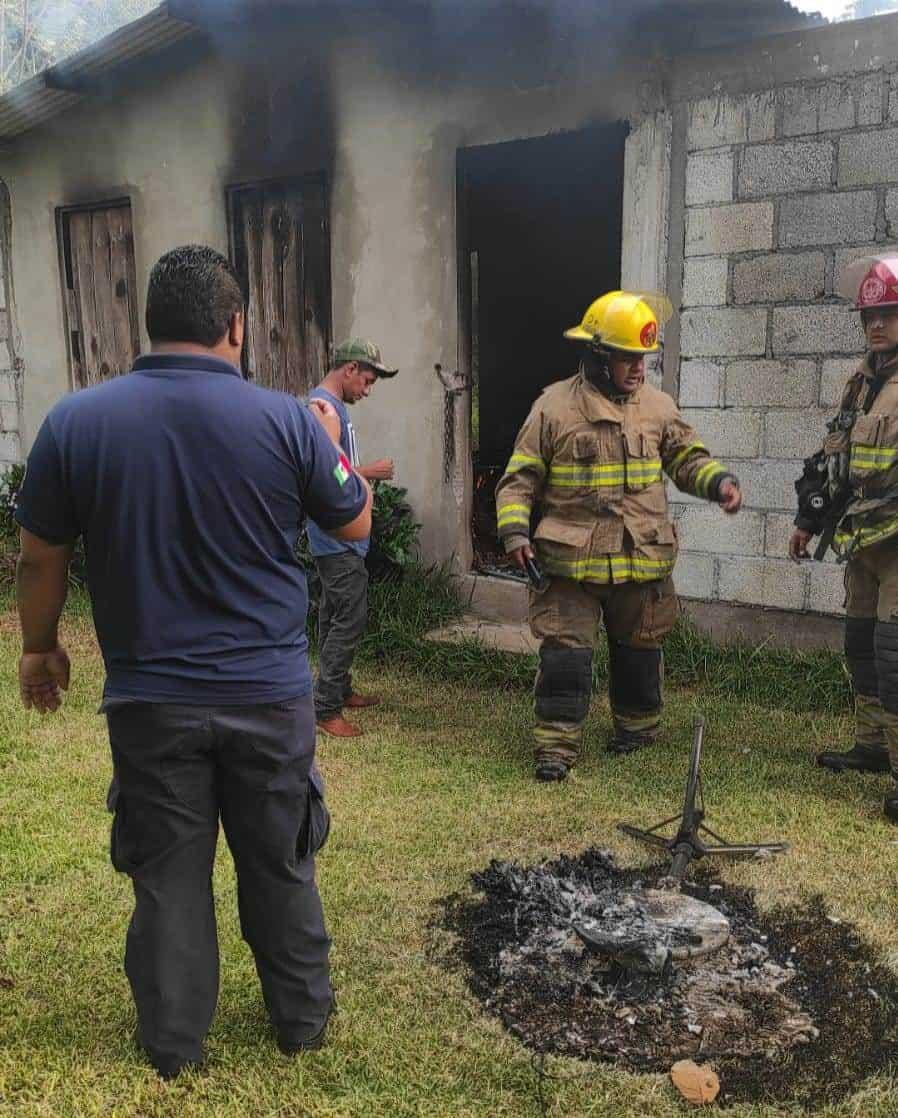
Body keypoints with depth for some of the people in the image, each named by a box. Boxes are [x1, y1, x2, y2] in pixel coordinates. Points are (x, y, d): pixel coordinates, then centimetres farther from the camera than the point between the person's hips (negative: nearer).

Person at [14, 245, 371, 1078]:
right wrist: (332, 444, 19)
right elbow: (355, 524, 3)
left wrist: (39, 646, 16)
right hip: (269, 691, 0)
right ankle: (301, 1017, 34)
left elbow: (40, 557, 0)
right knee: (280, 866, 17)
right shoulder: (287, 421, -12)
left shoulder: (74, 421, -8)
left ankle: (172, 1041, 30)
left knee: (168, 873, 15)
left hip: (150, 698, 1)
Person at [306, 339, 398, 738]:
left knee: (334, 615, 17)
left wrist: (365, 472, 9)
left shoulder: (334, 405, 15)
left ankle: (339, 690, 29)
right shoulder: (324, 407, -17)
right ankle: (325, 708, -2)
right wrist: (368, 472, -15)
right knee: (350, 619, -8)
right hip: (338, 537, -11)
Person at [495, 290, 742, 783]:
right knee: (564, 651, -5)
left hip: (643, 558, 3)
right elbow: (520, 479, -2)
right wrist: (514, 530, -15)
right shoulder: (554, 406, -4)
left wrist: (719, 482, -7)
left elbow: (687, 459, 14)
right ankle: (557, 744, 6)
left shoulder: (657, 406, 5)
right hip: (571, 558, -3)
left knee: (638, 650, 17)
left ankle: (637, 723, 38)